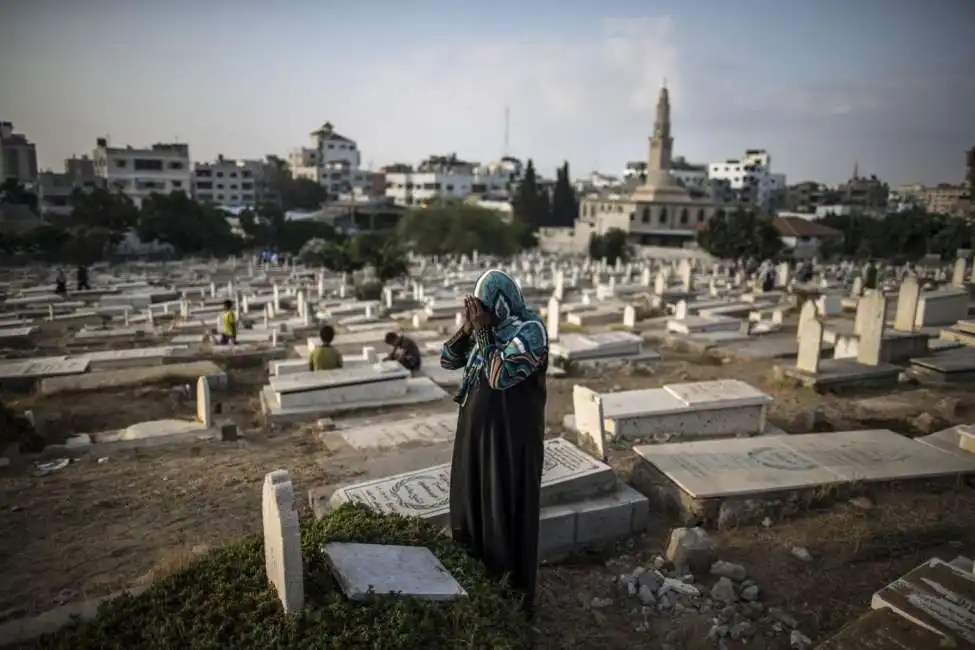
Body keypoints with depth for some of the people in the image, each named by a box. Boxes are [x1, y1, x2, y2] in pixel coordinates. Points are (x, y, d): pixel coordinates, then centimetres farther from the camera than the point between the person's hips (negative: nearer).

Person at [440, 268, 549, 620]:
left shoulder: (530, 331, -18)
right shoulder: (485, 327, 3)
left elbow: (500, 375, -28)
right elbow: (447, 360, 4)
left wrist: (482, 329, -22)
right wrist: (468, 327, -10)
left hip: (511, 437, -7)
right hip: (476, 431, 7)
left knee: (510, 511, 3)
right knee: (472, 499, 18)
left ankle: (518, 593, 21)